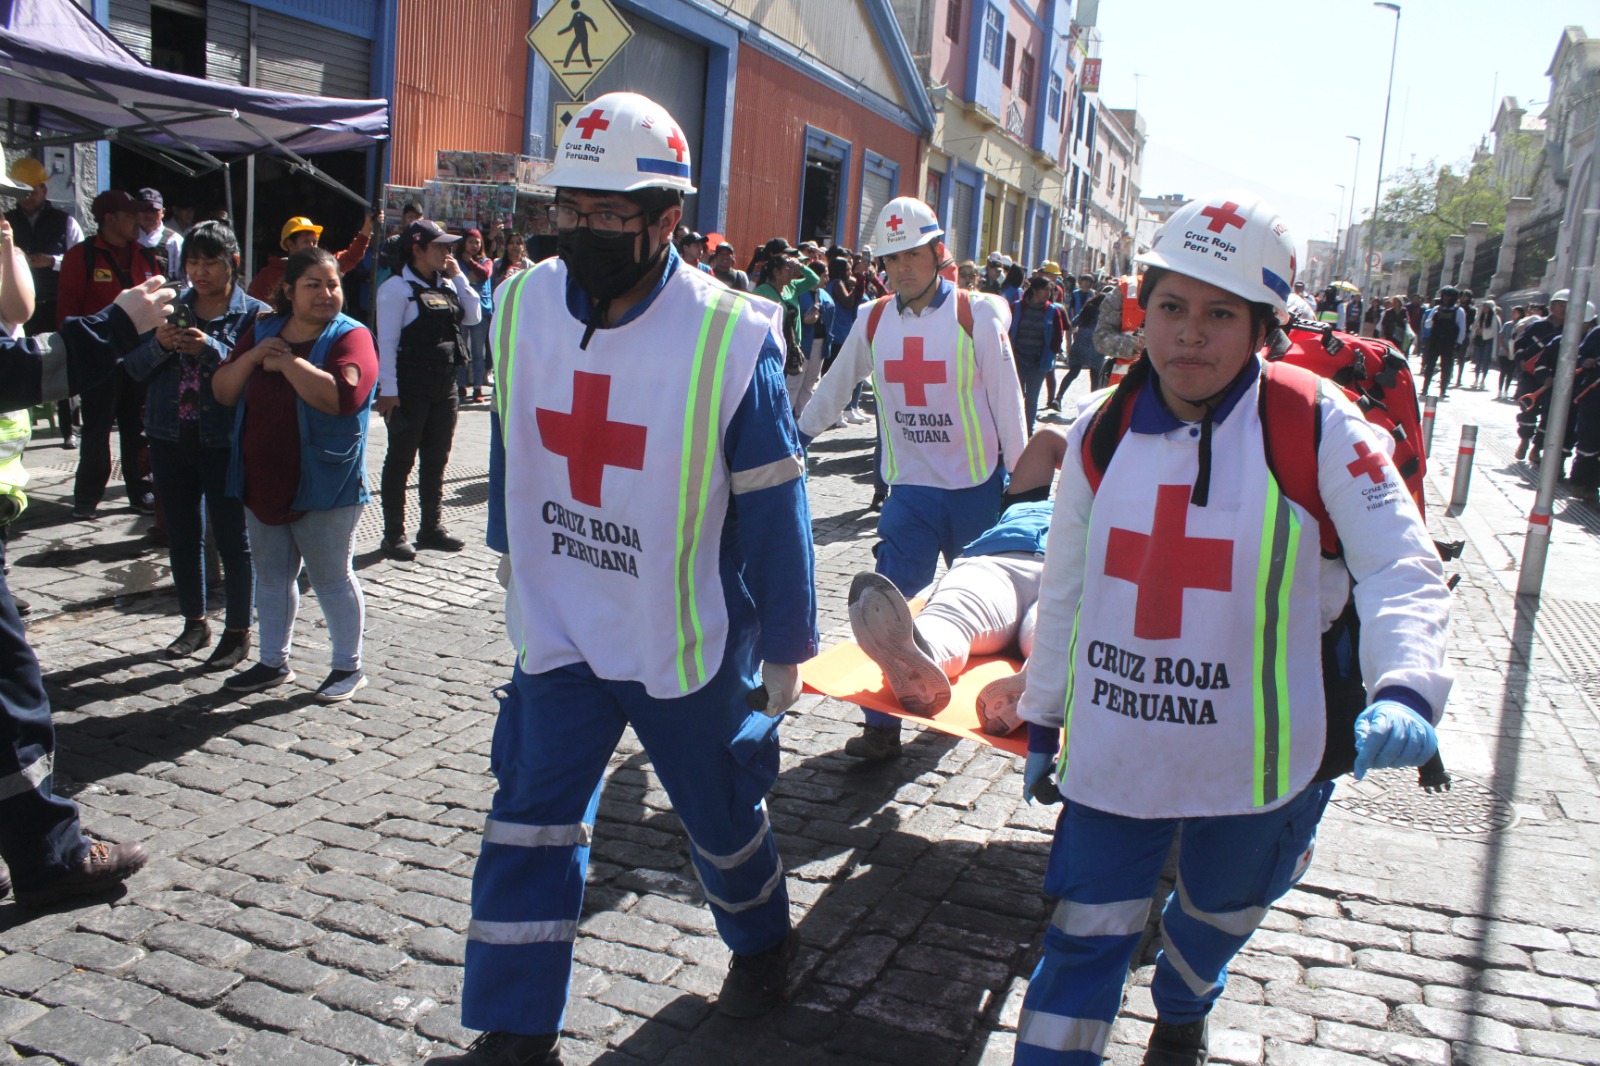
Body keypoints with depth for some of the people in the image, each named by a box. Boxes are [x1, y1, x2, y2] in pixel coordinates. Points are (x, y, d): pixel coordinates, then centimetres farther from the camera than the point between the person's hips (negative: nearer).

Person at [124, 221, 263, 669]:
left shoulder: (255, 314, -4)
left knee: (233, 538, 2)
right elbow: (135, 368, 6)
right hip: (171, 442, 5)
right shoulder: (171, 308, 9)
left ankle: (238, 632, 14)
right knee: (182, 536, 14)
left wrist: (211, 349, -26)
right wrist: (159, 345, -13)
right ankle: (194, 623, 29)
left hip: (226, 444, -5)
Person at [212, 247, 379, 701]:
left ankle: (348, 666, 19)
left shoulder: (350, 336, -10)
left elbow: (343, 395, -28)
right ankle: (272, 662, 33)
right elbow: (223, 392, 7)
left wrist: (287, 361, -18)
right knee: (271, 576, 17)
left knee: (332, 578, 5)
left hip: (323, 487, -6)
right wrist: (252, 357, -10)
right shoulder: (261, 331, 9)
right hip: (262, 485, 6)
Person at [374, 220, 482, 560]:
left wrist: (458, 276, 3)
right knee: (401, 460, 2)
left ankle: (431, 526, 26)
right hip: (409, 388, -7)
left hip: (444, 385, 7)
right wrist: (388, 389, -18)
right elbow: (387, 341, -14)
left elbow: (473, 316, 6)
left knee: (436, 459, 14)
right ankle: (394, 535, 10)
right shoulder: (398, 287, -10)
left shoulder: (447, 285, 12)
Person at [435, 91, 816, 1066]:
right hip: (559, 631, 4)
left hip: (688, 644, -3)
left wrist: (785, 648, -8)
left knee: (721, 814, 17)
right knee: (531, 823, 6)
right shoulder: (525, 306, -6)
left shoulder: (729, 337, -20)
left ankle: (762, 943, 47)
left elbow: (773, 510, -14)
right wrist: (515, 551, 21)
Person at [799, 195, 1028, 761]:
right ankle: (882, 724, -2)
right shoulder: (873, 320, 4)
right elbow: (834, 388, 16)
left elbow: (1007, 402, -5)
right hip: (911, 487, 2)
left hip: (977, 487, -2)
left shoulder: (977, 315, -6)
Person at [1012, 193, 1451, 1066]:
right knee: (1083, 940, 4)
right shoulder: (1101, 434, -2)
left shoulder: (1316, 426, -13)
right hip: (1113, 752, 1)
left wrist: (1404, 690, -34)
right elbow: (1065, 590, 7)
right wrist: (1040, 719, 11)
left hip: (1259, 758, -1)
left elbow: (1401, 569, -15)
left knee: (1219, 915, 24)